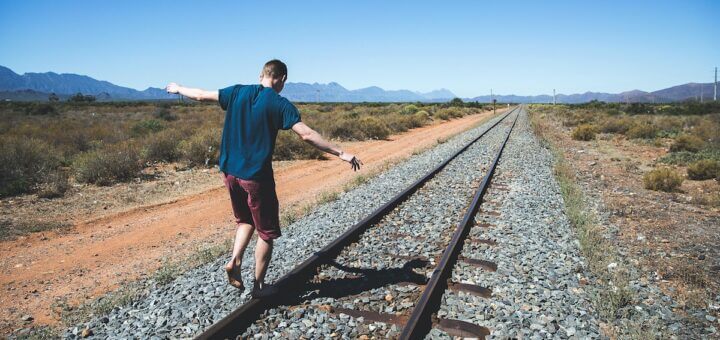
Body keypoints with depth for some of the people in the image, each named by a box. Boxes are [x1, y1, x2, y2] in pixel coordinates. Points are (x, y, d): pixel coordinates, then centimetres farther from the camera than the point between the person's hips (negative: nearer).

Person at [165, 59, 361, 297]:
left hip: (230, 172, 6)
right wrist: (341, 153, -16)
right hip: (257, 176, -6)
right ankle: (259, 286, 17)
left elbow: (201, 95, 15)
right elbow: (307, 135, -19)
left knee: (245, 220, 27)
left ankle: (235, 260, 9)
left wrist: (179, 89, 35)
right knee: (266, 232, 10)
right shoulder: (280, 104, -11)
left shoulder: (237, 92, 3)